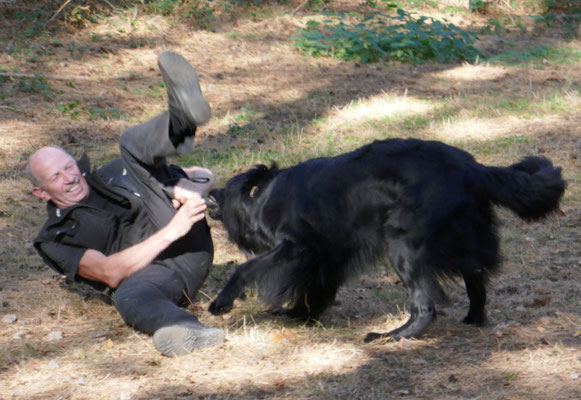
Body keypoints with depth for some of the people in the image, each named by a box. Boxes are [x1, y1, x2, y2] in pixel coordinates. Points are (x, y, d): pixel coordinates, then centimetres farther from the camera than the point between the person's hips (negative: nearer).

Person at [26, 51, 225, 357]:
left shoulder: (114, 173, 29)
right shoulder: (55, 240, 14)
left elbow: (204, 176, 23)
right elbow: (109, 272, -6)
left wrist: (187, 188, -4)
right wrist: (170, 232, -15)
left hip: (191, 241, 3)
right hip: (150, 271, -3)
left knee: (134, 144, -6)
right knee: (129, 297, -41)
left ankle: (183, 118, -39)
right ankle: (186, 331, -71)